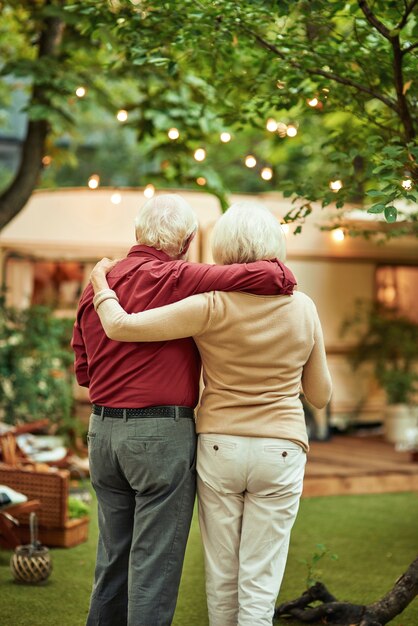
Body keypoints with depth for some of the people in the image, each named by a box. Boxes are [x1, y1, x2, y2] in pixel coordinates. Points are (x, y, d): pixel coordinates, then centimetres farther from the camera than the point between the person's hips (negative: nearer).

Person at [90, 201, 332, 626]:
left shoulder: (212, 307, -11)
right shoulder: (302, 308, -2)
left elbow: (120, 327, -15)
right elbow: (320, 395, 8)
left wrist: (100, 282, 4)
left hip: (219, 448, 0)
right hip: (280, 452, 1)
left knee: (221, 574, 14)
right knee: (260, 583, 3)